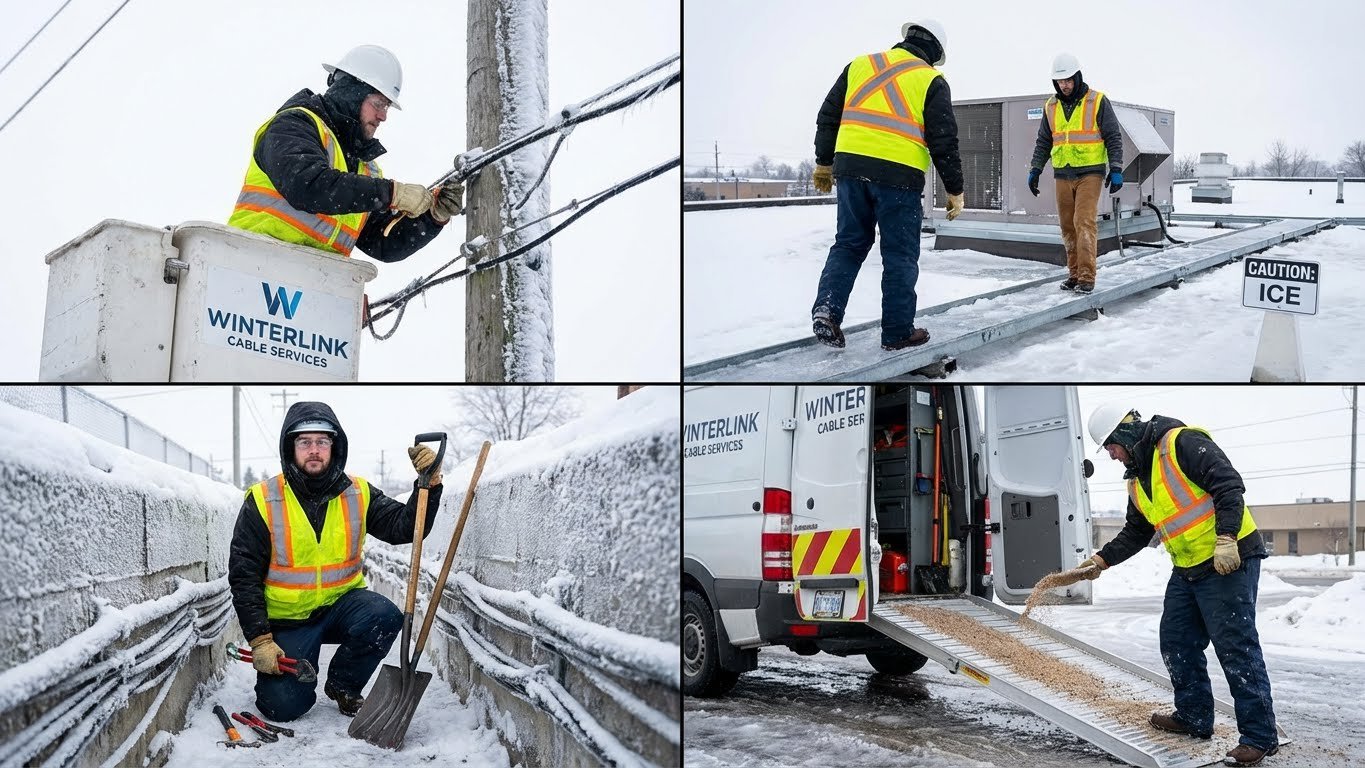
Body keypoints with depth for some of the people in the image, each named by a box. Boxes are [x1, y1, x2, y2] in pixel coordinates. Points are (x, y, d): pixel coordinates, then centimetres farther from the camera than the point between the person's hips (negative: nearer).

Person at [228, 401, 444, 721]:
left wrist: (429, 480, -26)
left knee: (384, 617, -29)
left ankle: (343, 685, -1)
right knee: (284, 704, -19)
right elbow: (244, 575, -8)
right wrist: (260, 640, -15)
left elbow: (405, 527, -11)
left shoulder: (358, 493, -1)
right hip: (287, 619, -2)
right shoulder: (263, 501, -10)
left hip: (341, 604, 2)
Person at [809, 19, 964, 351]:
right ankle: (898, 331, 11)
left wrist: (824, 162, 27)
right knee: (900, 255, 7)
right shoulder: (931, 81, 4)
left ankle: (827, 308, -3)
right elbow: (943, 140, 0)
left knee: (849, 244, 15)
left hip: (850, 167, 4)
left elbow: (828, 116, 16)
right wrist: (955, 190, 8)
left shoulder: (860, 65, 14)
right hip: (899, 174, -3)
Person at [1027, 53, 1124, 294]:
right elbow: (1043, 142, 18)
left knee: (1084, 222, -14)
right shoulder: (1051, 107, 10)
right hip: (1063, 175, 5)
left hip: (1090, 173, -5)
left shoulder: (1097, 102, -3)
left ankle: (1086, 277, -14)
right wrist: (1035, 170, 9)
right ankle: (1074, 274, 13)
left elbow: (1113, 138, -2)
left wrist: (1116, 169, -9)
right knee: (1068, 227, 5)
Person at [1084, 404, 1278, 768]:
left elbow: (1229, 484, -20)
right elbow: (1134, 534, 24)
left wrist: (1225, 538, -26)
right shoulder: (1137, 481, 15)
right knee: (1176, 643, 14)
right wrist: (1102, 559, 13)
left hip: (1230, 560, -10)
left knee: (1237, 649, -8)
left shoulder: (1182, 443, -13)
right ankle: (1194, 716, 28)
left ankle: (1260, 735, -2)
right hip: (1187, 570, 10)